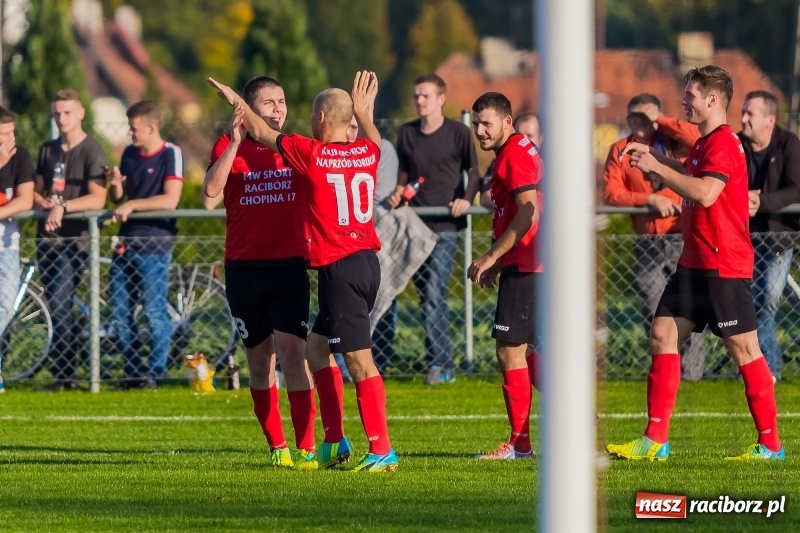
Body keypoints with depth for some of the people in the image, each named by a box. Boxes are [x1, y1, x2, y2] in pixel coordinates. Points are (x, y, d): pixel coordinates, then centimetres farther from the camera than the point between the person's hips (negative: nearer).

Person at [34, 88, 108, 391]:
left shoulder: (92, 151, -7)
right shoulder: (47, 150, 14)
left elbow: (97, 199, -16)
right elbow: (36, 191, 16)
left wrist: (63, 207, -27)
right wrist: (45, 204, -6)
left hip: (74, 240, -7)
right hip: (47, 238, 7)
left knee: (59, 307, -13)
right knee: (56, 308, 8)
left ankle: (66, 375, -9)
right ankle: (66, 373, 13)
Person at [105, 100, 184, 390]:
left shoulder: (171, 154, -8)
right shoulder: (129, 153, 12)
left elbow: (170, 199, -17)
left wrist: (132, 204, -17)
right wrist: (115, 185, -4)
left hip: (154, 245, -7)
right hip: (126, 243, 7)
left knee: (154, 312, -4)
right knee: (120, 312, 6)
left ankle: (154, 373, 4)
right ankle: (133, 373, 14)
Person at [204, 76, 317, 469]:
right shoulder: (230, 147, 0)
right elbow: (210, 190, -15)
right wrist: (235, 144, -24)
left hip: (290, 264, 0)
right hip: (243, 269, 0)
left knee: (292, 349, -14)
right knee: (259, 357, 9)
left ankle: (305, 448, -15)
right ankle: (276, 447, 21)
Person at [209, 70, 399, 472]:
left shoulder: (310, 153, -9)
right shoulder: (367, 152, 6)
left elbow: (262, 133, 8)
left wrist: (235, 100, 23)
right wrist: (363, 112, 48)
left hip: (339, 268, -8)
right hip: (368, 262, 8)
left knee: (359, 360, -9)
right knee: (317, 348, 18)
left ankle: (382, 451, -11)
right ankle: (335, 442, 17)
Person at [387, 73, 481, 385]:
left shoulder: (457, 133, -2)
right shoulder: (406, 133, 10)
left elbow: (474, 171, 4)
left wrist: (467, 198, -12)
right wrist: (398, 193, 1)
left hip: (445, 226, -5)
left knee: (433, 294, -15)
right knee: (426, 296, 7)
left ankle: (440, 363, -13)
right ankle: (441, 363, 14)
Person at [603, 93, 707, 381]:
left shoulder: (674, 141, 5)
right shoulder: (620, 150, 10)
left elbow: (695, 137, -18)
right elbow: (611, 193, 0)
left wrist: (659, 120, -8)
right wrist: (650, 200, -11)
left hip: (682, 239, -2)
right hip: (647, 245, 3)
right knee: (654, 314, 4)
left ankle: (690, 375, -4)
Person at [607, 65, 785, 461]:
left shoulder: (724, 143, -15)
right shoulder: (704, 143, 15)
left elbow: (705, 192, -30)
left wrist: (656, 168, -21)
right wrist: (654, 157, 24)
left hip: (724, 265, -10)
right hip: (695, 262, 10)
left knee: (743, 349, -6)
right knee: (663, 335, 5)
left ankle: (771, 444, 0)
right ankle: (655, 441, 6)